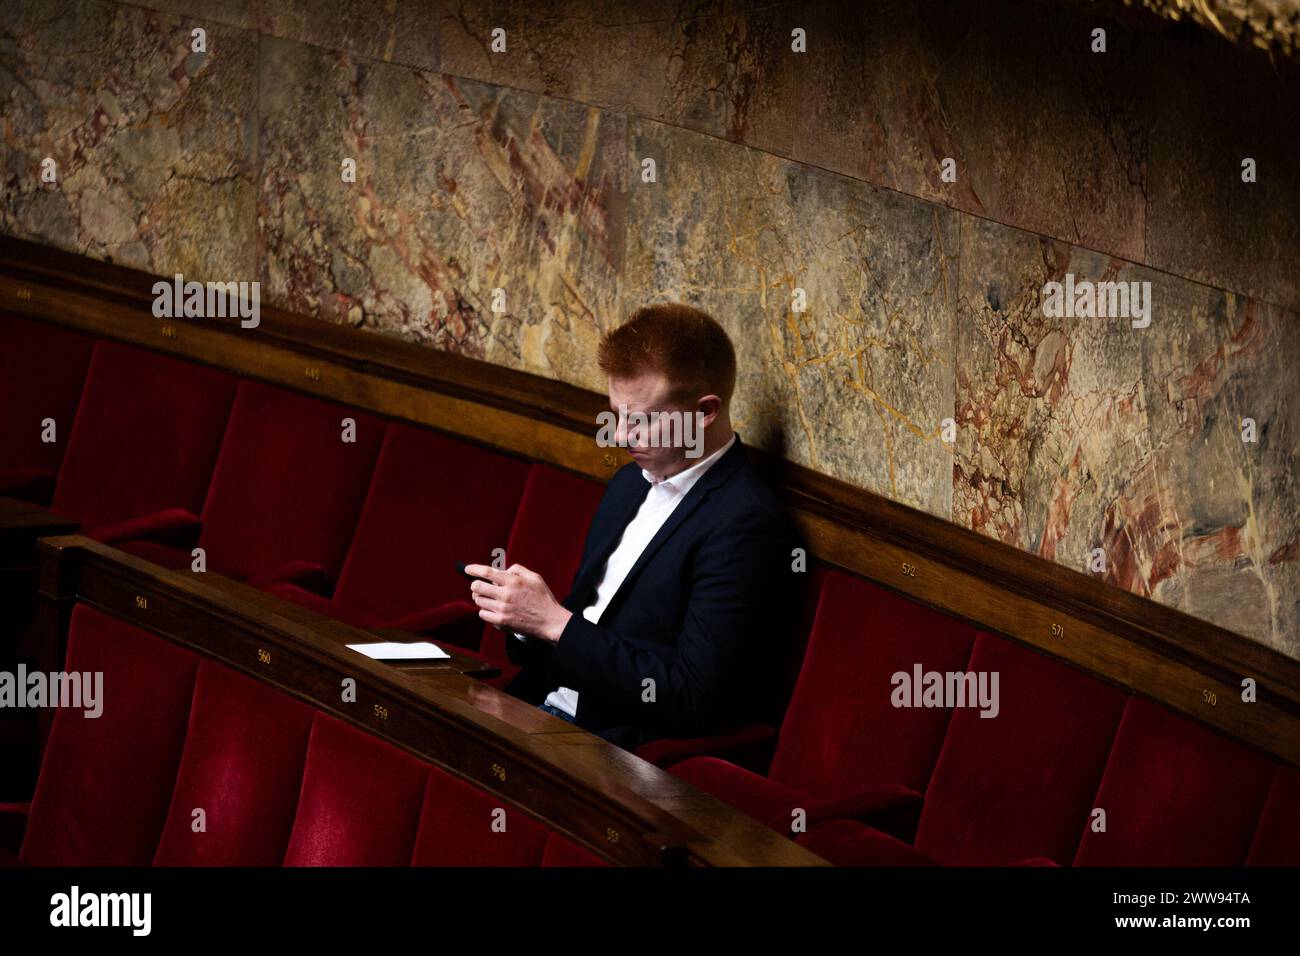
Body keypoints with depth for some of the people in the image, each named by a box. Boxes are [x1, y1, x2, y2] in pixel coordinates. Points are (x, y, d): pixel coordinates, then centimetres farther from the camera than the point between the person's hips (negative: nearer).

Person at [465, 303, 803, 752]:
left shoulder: (745, 523, -16)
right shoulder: (631, 481, 14)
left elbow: (694, 699, -20)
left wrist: (555, 622, -18)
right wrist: (522, 611, -2)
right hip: (543, 707, 9)